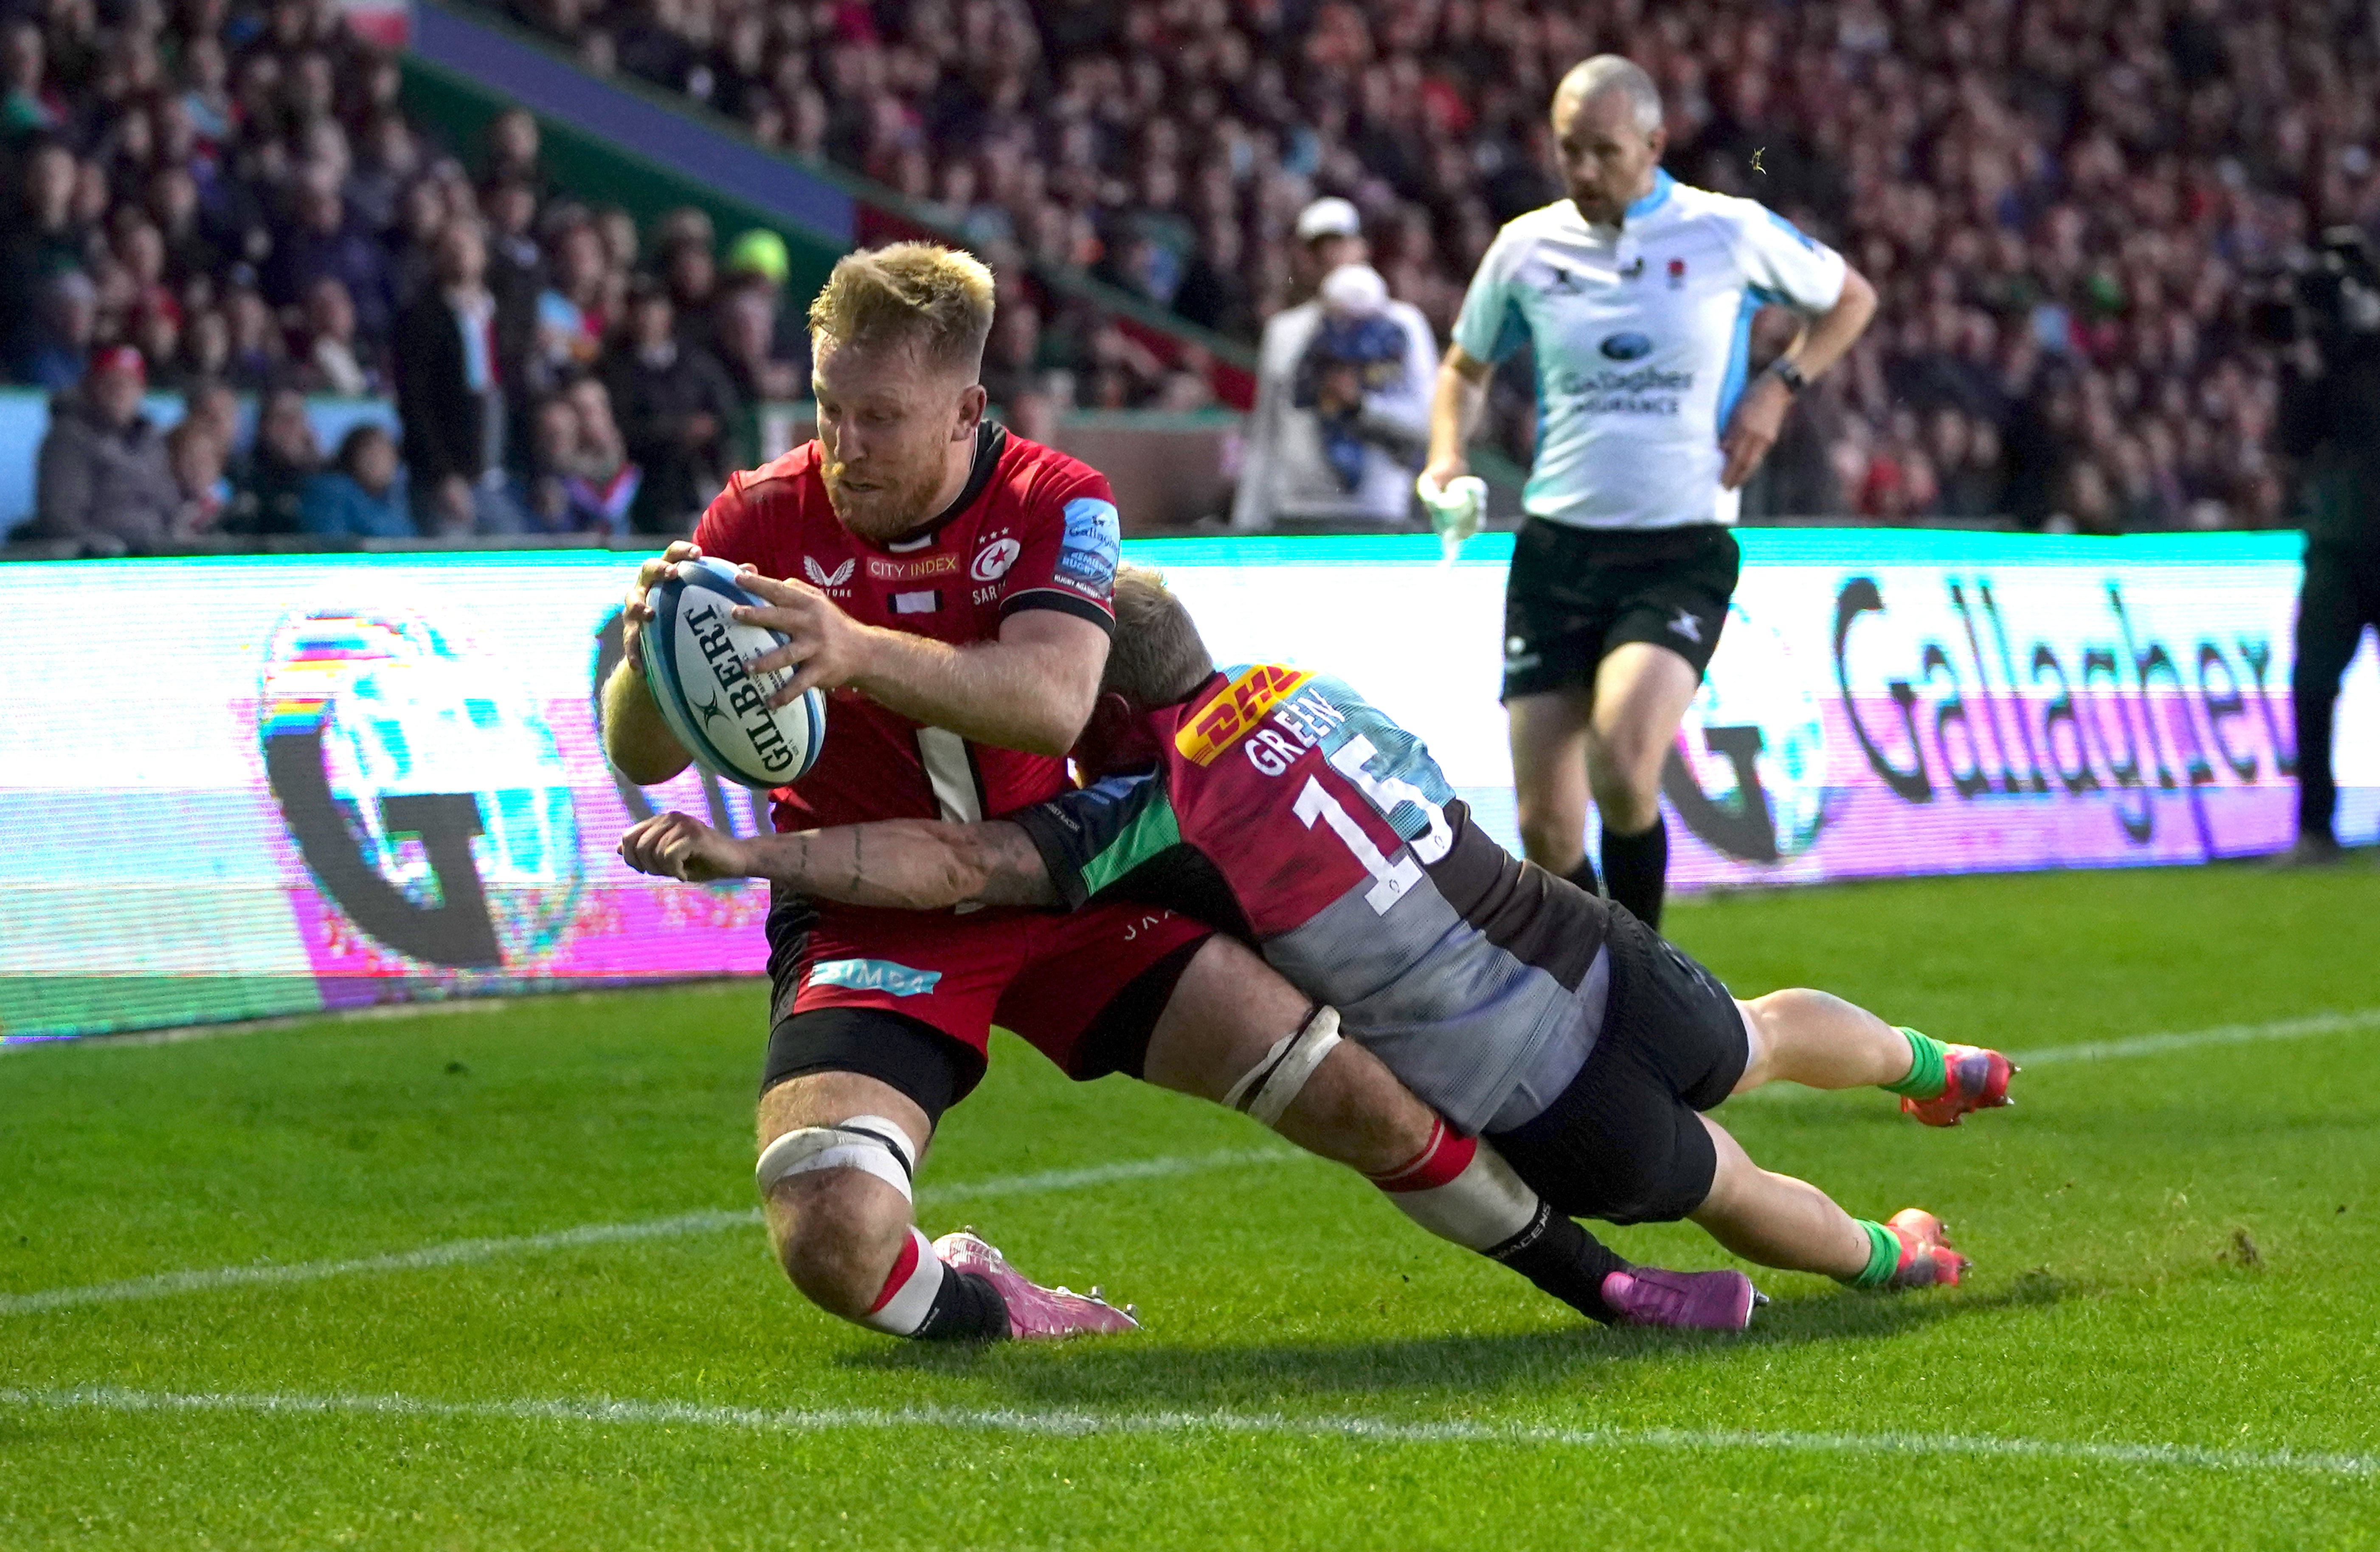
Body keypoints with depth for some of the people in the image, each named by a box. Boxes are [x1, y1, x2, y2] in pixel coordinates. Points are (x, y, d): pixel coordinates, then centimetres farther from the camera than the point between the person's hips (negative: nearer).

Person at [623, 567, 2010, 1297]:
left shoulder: (1161, 814, -21)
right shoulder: (1306, 690, 1)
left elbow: (957, 868, -28)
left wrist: (740, 855, -29)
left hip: (1531, 1093, -6)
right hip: (1604, 957, 6)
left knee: (1721, 1186, 25)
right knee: (1750, 1041, 37)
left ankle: (1892, 1259, 50)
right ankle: (1935, 1066, 63)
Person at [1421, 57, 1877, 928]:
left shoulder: (1733, 234, -2)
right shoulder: (1527, 248, 4)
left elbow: (1850, 300, 15)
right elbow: (1465, 367, 22)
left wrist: (1778, 388, -1)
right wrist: (1447, 461, 3)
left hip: (1681, 556, -3)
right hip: (1555, 553, 3)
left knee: (1622, 764, -27)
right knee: (1547, 830, -4)